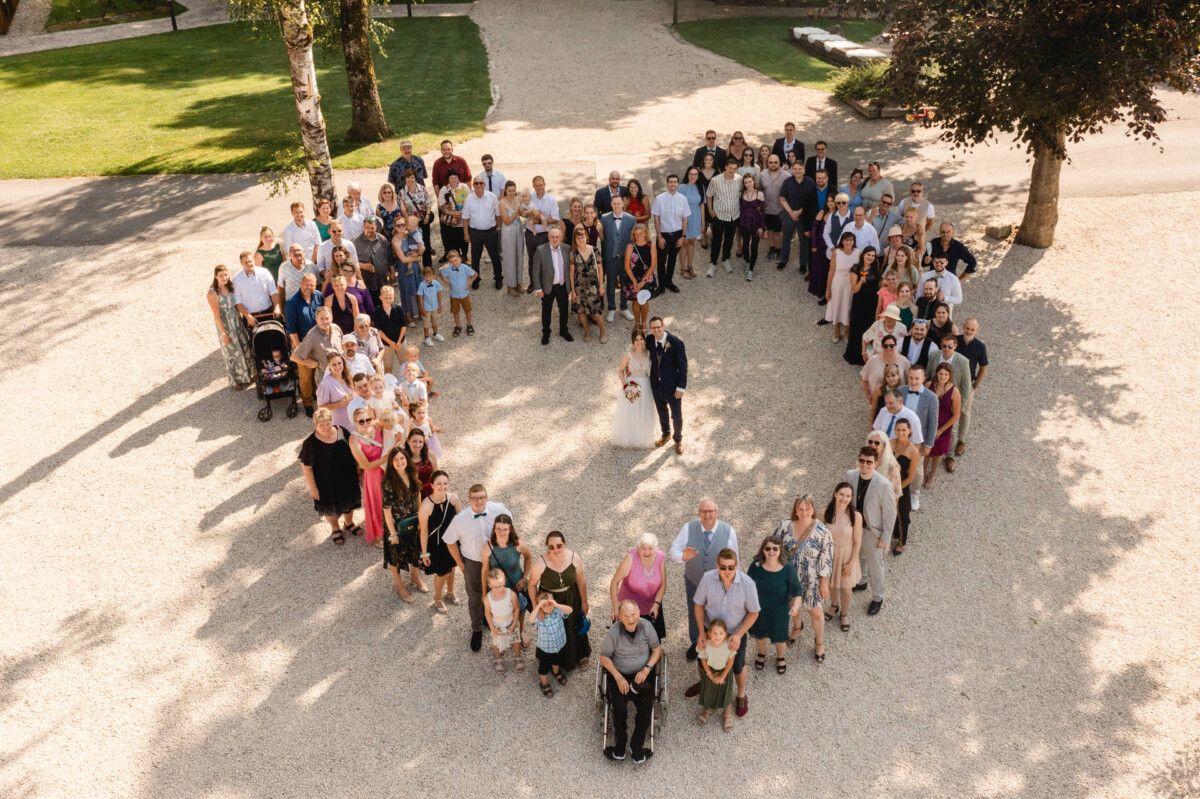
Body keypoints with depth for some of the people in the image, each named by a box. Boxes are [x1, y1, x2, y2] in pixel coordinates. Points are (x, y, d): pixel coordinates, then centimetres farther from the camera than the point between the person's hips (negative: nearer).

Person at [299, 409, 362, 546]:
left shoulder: (341, 432, -17)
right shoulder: (310, 443, -28)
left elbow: (352, 451, 0)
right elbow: (307, 467, -18)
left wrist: (357, 468, 8)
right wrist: (312, 487, -14)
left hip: (346, 478, 3)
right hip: (326, 483, -3)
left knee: (349, 501, 25)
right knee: (330, 506, 21)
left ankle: (348, 522, 56)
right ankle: (335, 529, 50)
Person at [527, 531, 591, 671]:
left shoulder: (574, 558, -24)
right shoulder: (540, 563, -30)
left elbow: (581, 581, -8)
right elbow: (532, 585, -13)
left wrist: (584, 602, 2)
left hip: (571, 600, 2)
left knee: (575, 627, 25)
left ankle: (580, 655, 55)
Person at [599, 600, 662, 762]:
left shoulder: (646, 626, -10)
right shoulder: (613, 632, -15)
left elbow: (657, 649, 2)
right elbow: (604, 657, -5)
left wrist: (646, 669, -12)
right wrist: (618, 677, -14)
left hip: (642, 674, 1)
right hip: (619, 674, -1)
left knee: (646, 706, -21)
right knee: (619, 708, -22)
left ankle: (636, 747, -4)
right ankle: (620, 746, 0)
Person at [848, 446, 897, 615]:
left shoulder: (884, 485, -29)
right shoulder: (851, 475, -15)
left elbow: (890, 513, -18)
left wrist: (885, 538, -12)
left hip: (872, 531, -5)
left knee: (874, 565, 13)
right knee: (857, 556, 28)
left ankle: (877, 598, 36)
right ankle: (861, 582, 56)